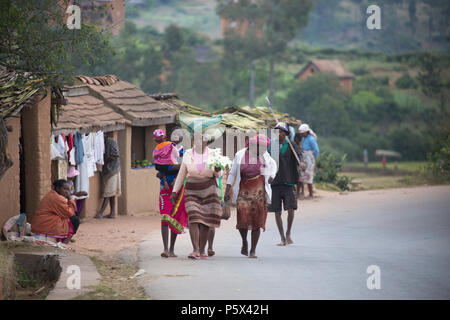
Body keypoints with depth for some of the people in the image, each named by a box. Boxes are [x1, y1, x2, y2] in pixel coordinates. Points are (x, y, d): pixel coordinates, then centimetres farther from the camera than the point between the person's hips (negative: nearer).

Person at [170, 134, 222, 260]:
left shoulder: (212, 154, -2)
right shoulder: (188, 154, -1)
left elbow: (218, 174, 6)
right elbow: (181, 174, 7)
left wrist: (218, 170, -18)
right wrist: (174, 191, 4)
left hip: (209, 189, 0)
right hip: (192, 190, 0)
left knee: (205, 221, -2)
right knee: (193, 219, -15)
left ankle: (202, 251, 7)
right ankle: (195, 250, -19)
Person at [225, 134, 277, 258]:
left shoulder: (263, 154, 7)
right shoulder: (240, 155, 0)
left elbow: (273, 164, 26)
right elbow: (232, 173, 5)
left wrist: (272, 175, 8)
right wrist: (227, 190, 1)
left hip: (259, 192, 2)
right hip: (243, 191, -2)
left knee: (257, 222, -2)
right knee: (242, 220, -12)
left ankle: (253, 250, 6)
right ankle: (244, 242, 18)